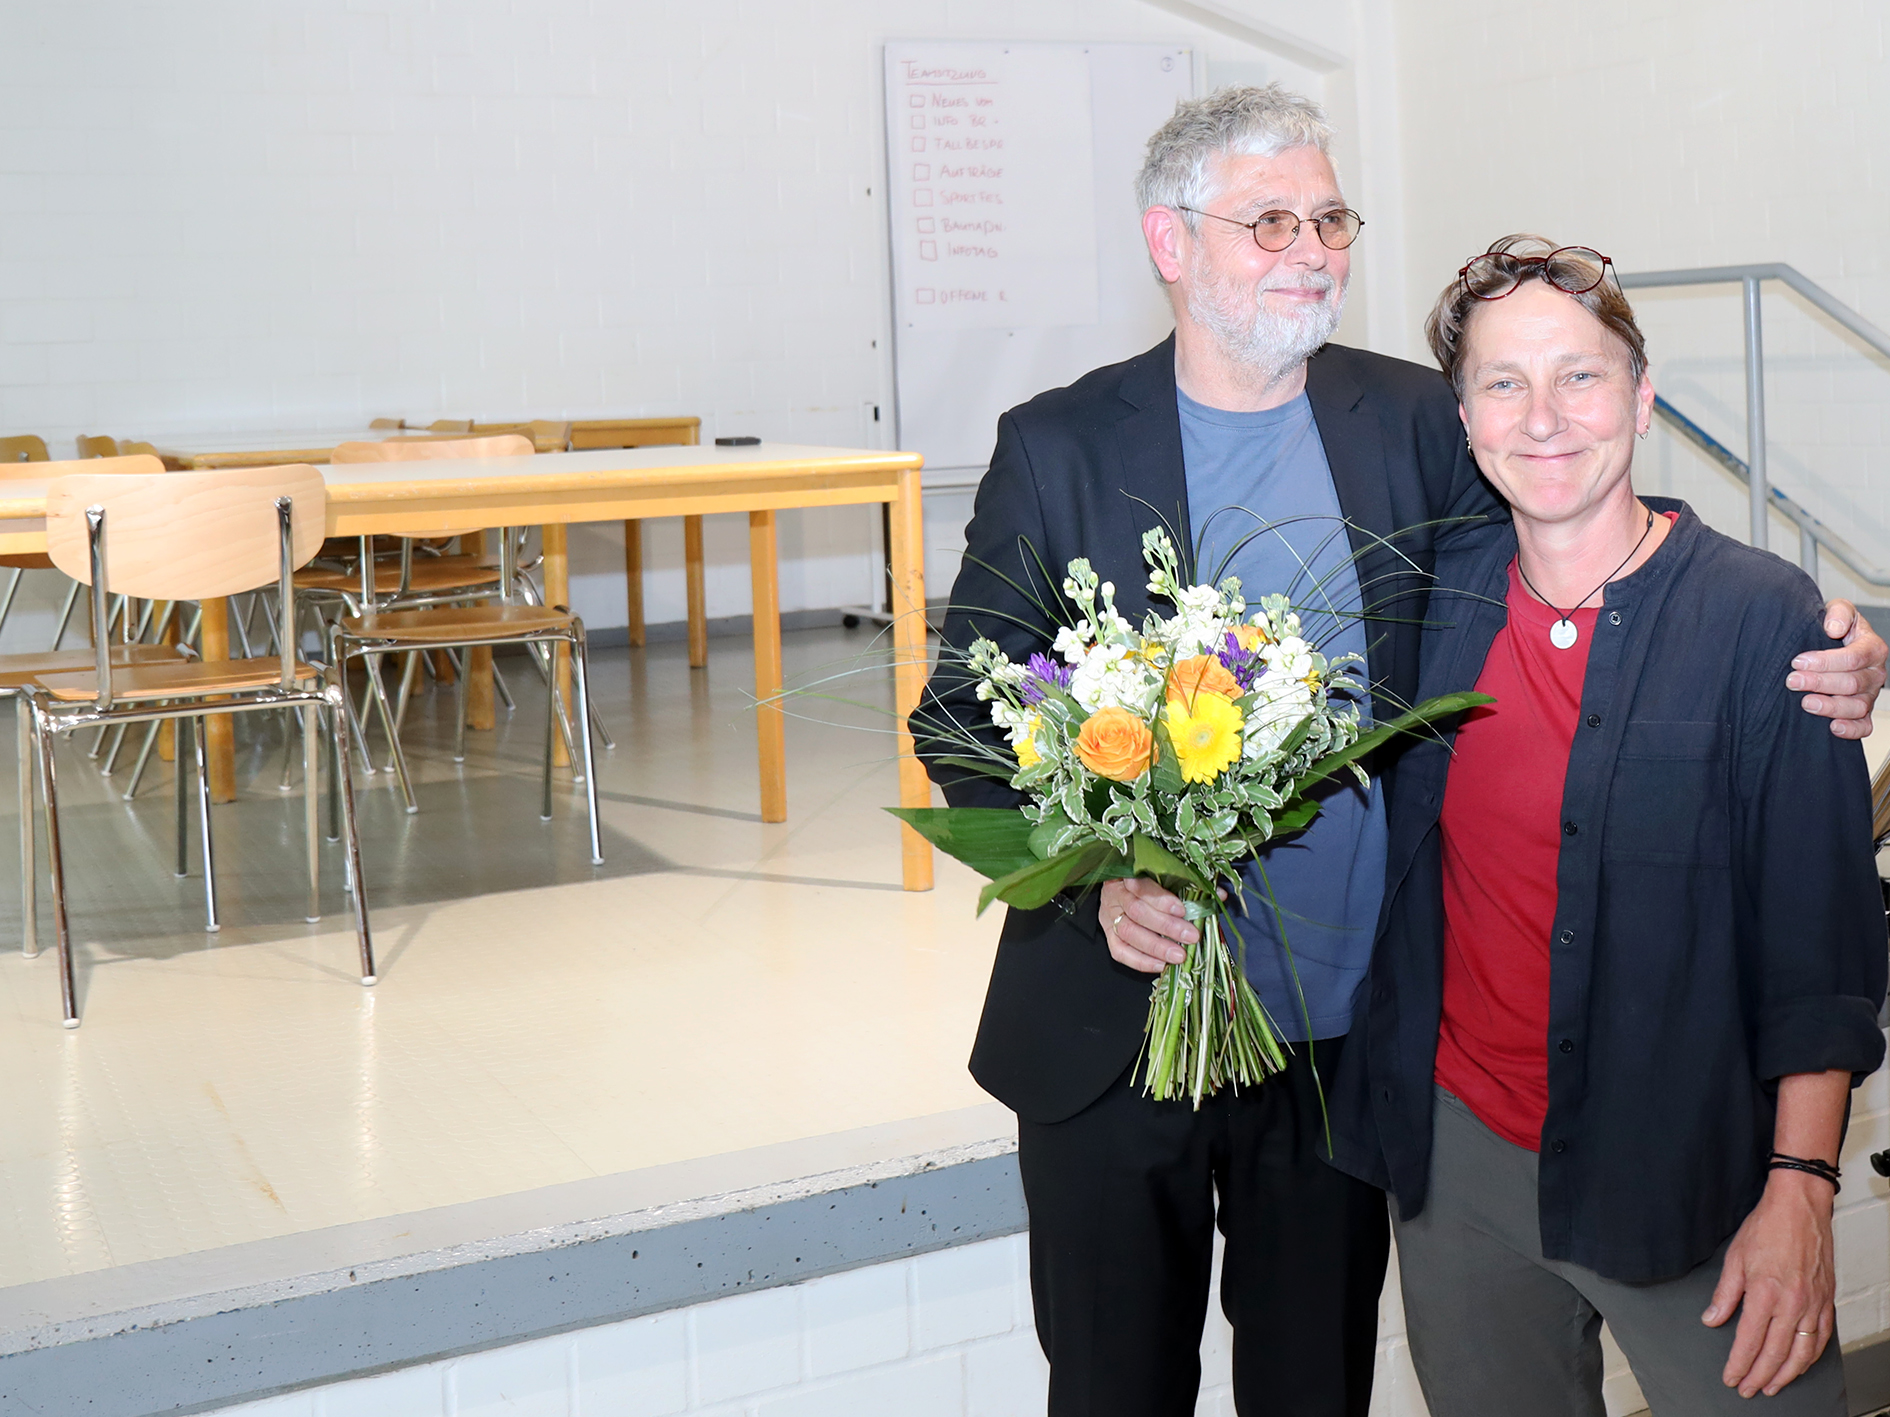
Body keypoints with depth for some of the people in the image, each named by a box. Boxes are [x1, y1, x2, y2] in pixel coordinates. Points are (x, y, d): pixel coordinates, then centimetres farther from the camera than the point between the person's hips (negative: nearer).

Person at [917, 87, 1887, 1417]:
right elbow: (963, 719, -4)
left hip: (1348, 1034, 2)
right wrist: (1094, 881, -20)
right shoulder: (1060, 447, -5)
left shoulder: (1414, 423, 0)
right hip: (1112, 1039, -1)